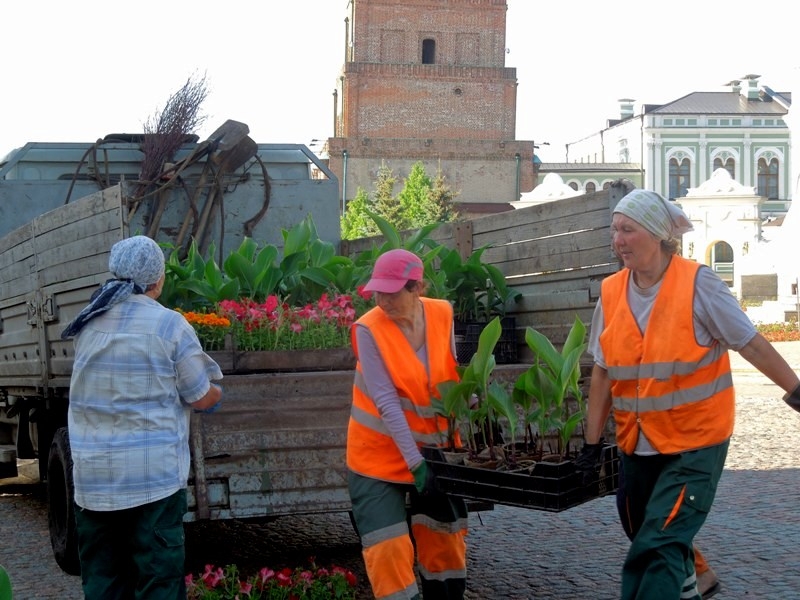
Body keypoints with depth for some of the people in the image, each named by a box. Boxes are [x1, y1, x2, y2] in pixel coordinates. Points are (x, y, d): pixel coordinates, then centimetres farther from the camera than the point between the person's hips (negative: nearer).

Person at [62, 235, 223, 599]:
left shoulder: (87, 324, 7)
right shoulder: (169, 325, -8)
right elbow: (203, 398, -1)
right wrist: (216, 391, 21)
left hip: (92, 475, 5)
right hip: (153, 475, -4)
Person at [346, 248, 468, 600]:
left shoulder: (443, 315, -8)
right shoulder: (369, 330, -21)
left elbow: (451, 376, 4)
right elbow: (387, 402, -23)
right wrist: (415, 462, -26)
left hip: (434, 445, 4)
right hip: (380, 451, -4)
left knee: (445, 537, 13)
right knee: (389, 544, -7)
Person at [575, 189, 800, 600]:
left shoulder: (697, 283, -13)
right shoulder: (611, 292, 0)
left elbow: (751, 345, -8)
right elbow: (604, 372, 7)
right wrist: (592, 441, 8)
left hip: (695, 445, -5)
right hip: (637, 446, 5)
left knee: (656, 550, -16)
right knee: (658, 545, 16)